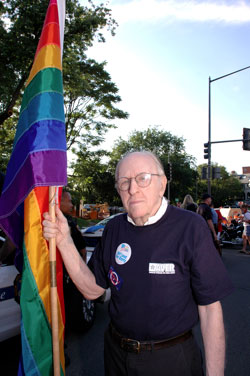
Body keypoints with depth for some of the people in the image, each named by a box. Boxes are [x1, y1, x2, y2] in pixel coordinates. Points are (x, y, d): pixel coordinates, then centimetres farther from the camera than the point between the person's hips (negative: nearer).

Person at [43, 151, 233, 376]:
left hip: (171, 358, -4)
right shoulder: (114, 228, -4)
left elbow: (209, 307, -15)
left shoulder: (190, 227, -19)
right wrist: (64, 242, -14)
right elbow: (93, 289, -3)